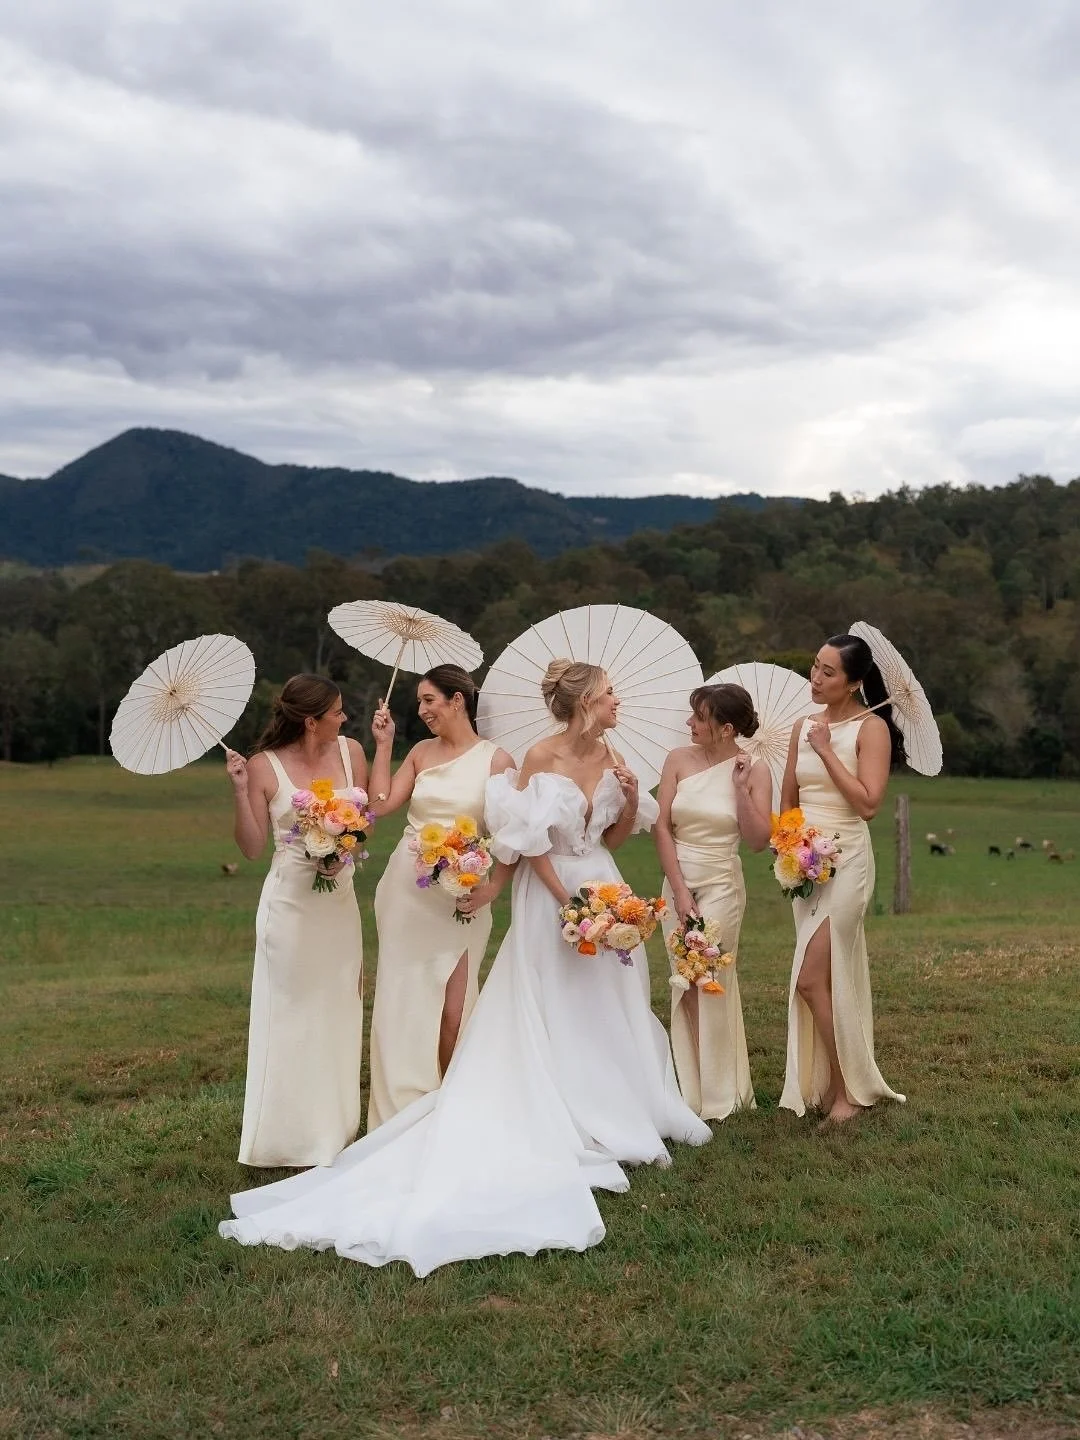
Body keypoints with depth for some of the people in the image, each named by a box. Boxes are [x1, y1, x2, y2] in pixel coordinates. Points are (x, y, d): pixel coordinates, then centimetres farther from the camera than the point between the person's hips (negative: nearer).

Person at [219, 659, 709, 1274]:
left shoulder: (604, 754, 3)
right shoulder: (541, 757, -15)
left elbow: (610, 838, 10)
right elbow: (531, 842, -14)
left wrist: (631, 798, -7)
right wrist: (569, 905, -16)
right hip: (552, 897, -7)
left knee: (608, 1011, 14)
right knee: (555, 1017, 3)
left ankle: (617, 1116, 27)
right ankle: (569, 1127, 14)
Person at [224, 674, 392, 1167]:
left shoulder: (349, 751, 1)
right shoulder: (265, 766, -9)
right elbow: (252, 847, -8)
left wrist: (383, 745, -4)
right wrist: (240, 792, -18)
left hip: (339, 902, 5)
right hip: (290, 901, -4)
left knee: (337, 1013, 12)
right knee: (291, 1015, 3)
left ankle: (333, 1129, 26)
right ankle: (288, 1135, 14)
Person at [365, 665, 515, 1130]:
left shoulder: (496, 759, -3)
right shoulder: (421, 752, 8)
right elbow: (382, 803, -4)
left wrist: (493, 887, -15)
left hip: (459, 895, -3)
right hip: (406, 888, 3)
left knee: (452, 1008, -3)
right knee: (403, 999, 6)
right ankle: (400, 1109, 18)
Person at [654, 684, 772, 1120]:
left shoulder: (753, 770, -5)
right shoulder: (679, 760, 0)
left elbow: (757, 840, -9)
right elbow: (662, 827, -2)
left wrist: (740, 788, -17)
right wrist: (679, 889, -7)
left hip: (722, 884, -3)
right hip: (677, 882, 3)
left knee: (709, 983, -3)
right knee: (686, 985, 7)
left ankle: (718, 1096, 11)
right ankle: (694, 1090, 19)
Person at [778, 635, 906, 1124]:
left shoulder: (871, 727, -8)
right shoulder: (804, 726, 10)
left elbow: (868, 803, -18)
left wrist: (825, 750, -15)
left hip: (846, 861, -6)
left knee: (811, 980, -10)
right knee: (834, 979, 11)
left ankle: (848, 1090, 4)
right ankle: (836, 1085, 20)